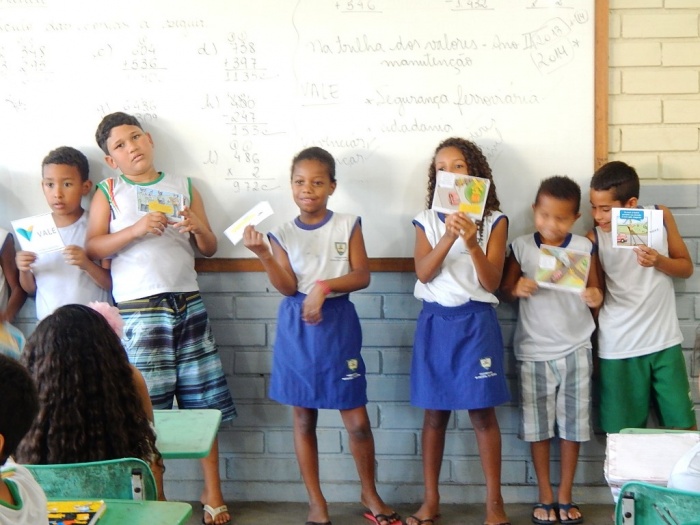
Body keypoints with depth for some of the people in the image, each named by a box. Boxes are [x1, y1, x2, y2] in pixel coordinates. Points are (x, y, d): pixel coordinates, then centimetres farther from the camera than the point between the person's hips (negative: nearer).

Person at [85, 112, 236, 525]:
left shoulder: (184, 187, 14)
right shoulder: (109, 193, 7)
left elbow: (210, 249, 14)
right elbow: (93, 248, -3)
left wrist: (198, 228, -7)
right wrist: (136, 230, -16)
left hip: (189, 304, 3)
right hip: (139, 309, -2)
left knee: (203, 400, 5)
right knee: (148, 406, 0)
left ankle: (213, 491, 16)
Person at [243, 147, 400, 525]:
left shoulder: (347, 225, 1)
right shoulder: (283, 234, 3)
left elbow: (362, 276, -5)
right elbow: (288, 287, -7)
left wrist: (324, 286, -18)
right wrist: (263, 255, -19)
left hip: (338, 324, -1)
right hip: (297, 327, 1)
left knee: (356, 420, 1)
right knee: (303, 417, 7)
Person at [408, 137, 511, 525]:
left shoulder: (493, 221, -1)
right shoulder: (427, 220, 4)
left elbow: (491, 282, -8)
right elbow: (424, 273, -9)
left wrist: (472, 243, -23)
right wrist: (448, 237, -23)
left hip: (476, 322, -2)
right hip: (435, 322, 2)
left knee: (482, 412, 1)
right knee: (434, 412, 8)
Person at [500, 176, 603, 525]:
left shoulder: (584, 248, -2)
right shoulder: (521, 247, -4)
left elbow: (594, 292, 5)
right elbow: (504, 291, 2)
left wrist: (595, 298, -18)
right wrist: (517, 289, -20)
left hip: (575, 350, 0)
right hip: (533, 351, 0)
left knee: (572, 426, 6)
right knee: (537, 427, 6)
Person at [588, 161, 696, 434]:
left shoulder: (661, 217, 0)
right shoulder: (595, 239, -4)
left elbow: (686, 267, 6)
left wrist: (659, 261, -11)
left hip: (665, 342, 2)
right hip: (618, 350, -2)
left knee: (684, 428, 5)